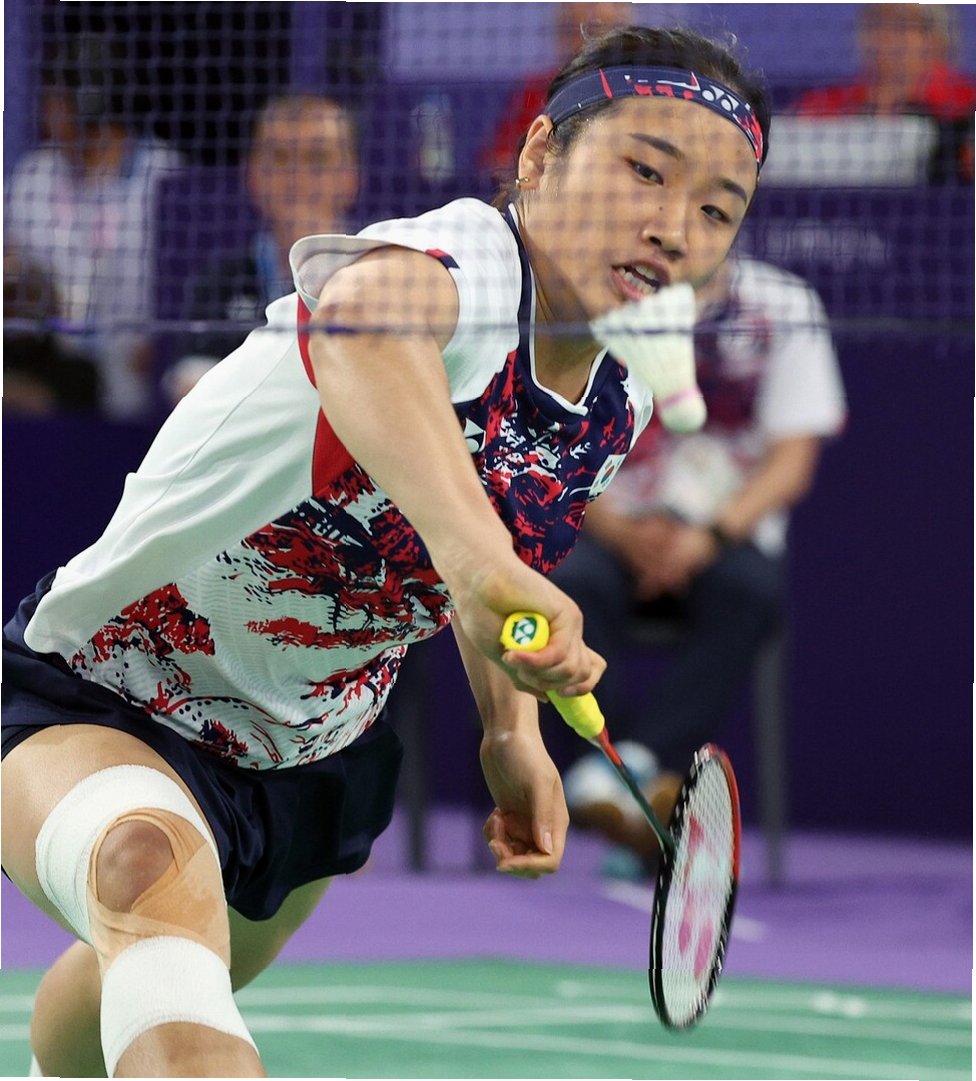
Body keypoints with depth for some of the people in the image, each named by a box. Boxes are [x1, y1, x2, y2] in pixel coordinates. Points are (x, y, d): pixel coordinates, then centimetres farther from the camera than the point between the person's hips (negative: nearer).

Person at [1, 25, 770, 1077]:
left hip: (318, 749, 9)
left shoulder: (618, 405, -4)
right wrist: (479, 557, -76)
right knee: (152, 872, -43)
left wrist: (510, 728, 8)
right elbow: (365, 318, -61)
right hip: (99, 708, -9)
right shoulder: (469, 257, -32)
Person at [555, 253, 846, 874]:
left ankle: (633, 765, -42)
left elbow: (790, 460, -3)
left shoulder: (784, 305, 3)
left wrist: (709, 536, -19)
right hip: (618, 534, 0)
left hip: (727, 537, 0)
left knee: (749, 589, -35)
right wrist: (622, 531, -19)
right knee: (569, 584, -33)